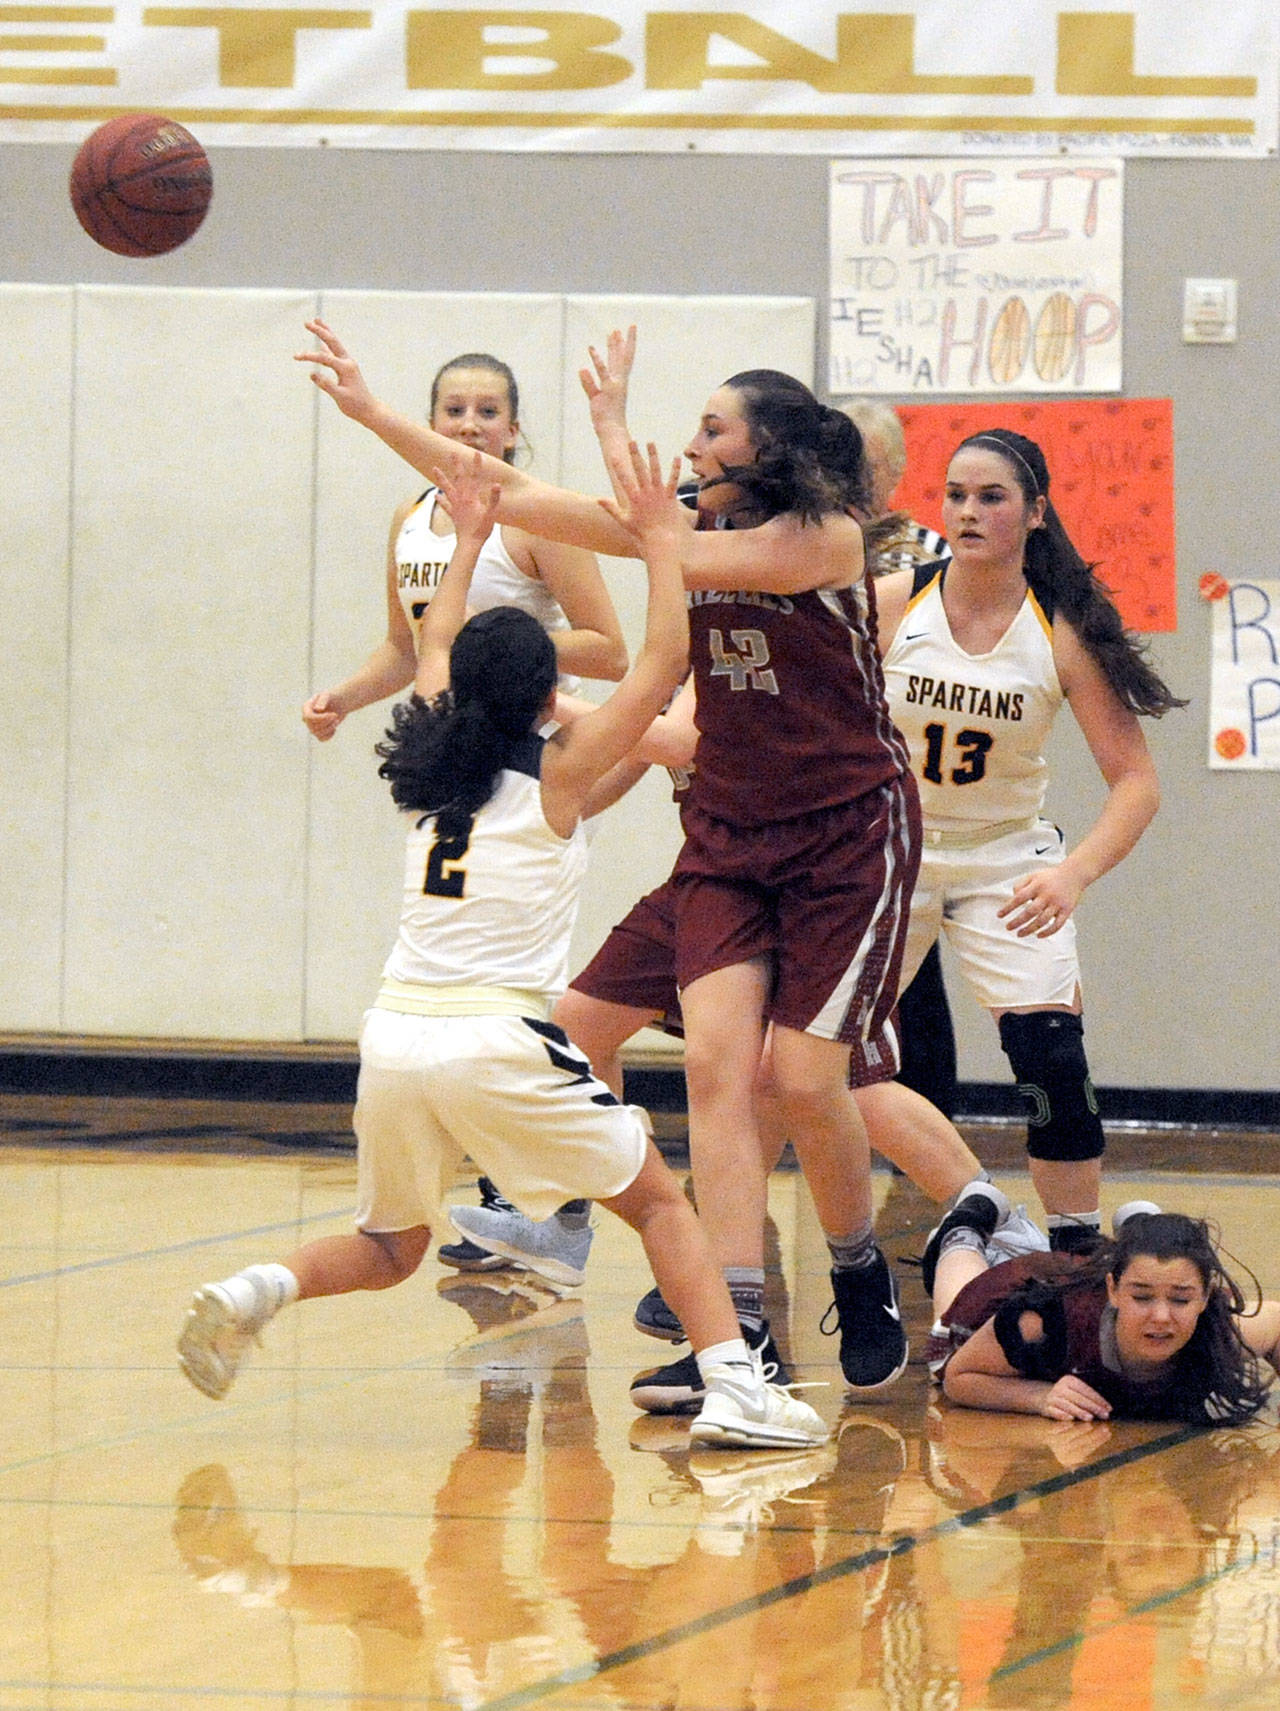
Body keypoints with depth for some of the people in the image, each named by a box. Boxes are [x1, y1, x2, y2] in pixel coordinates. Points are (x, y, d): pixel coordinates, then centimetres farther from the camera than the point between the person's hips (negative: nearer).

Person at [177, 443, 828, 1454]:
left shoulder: (430, 767, 15)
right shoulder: (558, 775, 2)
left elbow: (436, 649, 35)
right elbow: (666, 659, 3)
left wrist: (471, 540, 43)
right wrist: (661, 545, 11)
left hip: (396, 1033, 5)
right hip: (497, 1039, -5)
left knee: (388, 1251, 22)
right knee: (660, 1200, 9)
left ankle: (259, 1293, -7)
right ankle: (735, 1389, -8)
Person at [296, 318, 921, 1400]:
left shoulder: (826, 538, -14)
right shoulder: (702, 530, 5)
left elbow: (664, 552, -24)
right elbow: (516, 498, 4)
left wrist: (613, 425, -13)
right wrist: (373, 413, 0)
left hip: (848, 837, -6)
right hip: (729, 834, 6)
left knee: (806, 1078, -8)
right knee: (715, 1058, -11)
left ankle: (866, 1289, 18)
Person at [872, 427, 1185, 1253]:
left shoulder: (1064, 634, -13)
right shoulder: (891, 604, -12)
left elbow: (1137, 782, -13)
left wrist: (1073, 873, -29)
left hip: (1007, 861, -1)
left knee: (1054, 1061, -15)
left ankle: (1080, 1261, 0)